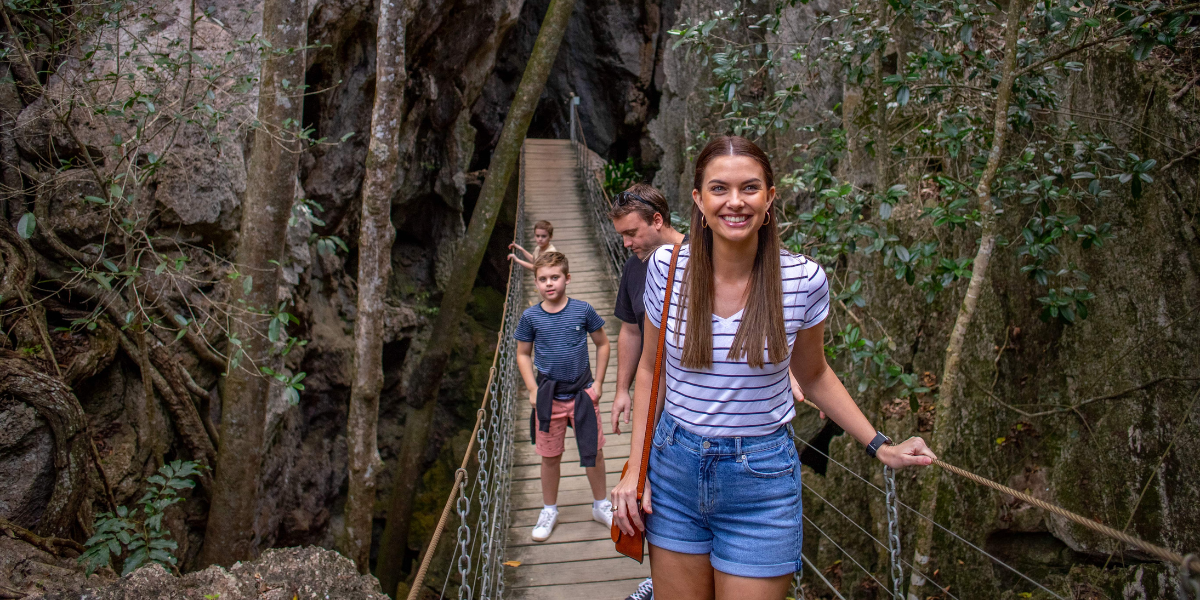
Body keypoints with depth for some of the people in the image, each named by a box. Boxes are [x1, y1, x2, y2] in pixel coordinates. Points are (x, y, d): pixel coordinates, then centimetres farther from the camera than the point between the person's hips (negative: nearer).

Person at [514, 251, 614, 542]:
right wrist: (533, 390, -4)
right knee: (550, 456, 11)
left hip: (582, 392, 0)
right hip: (548, 395, 1)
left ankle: (601, 504, 30)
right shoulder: (531, 317, -5)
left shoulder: (583, 310, -7)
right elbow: (523, 354, 6)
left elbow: (602, 344, 4)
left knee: (594, 451, 7)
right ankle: (549, 510, 31)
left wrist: (598, 382, -1)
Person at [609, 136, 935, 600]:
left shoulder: (804, 280, -12)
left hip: (761, 479, -1)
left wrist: (880, 447, 1)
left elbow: (813, 376, 6)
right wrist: (635, 468, -1)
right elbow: (650, 369, 3)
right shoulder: (667, 267, -9)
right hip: (675, 467, 2)